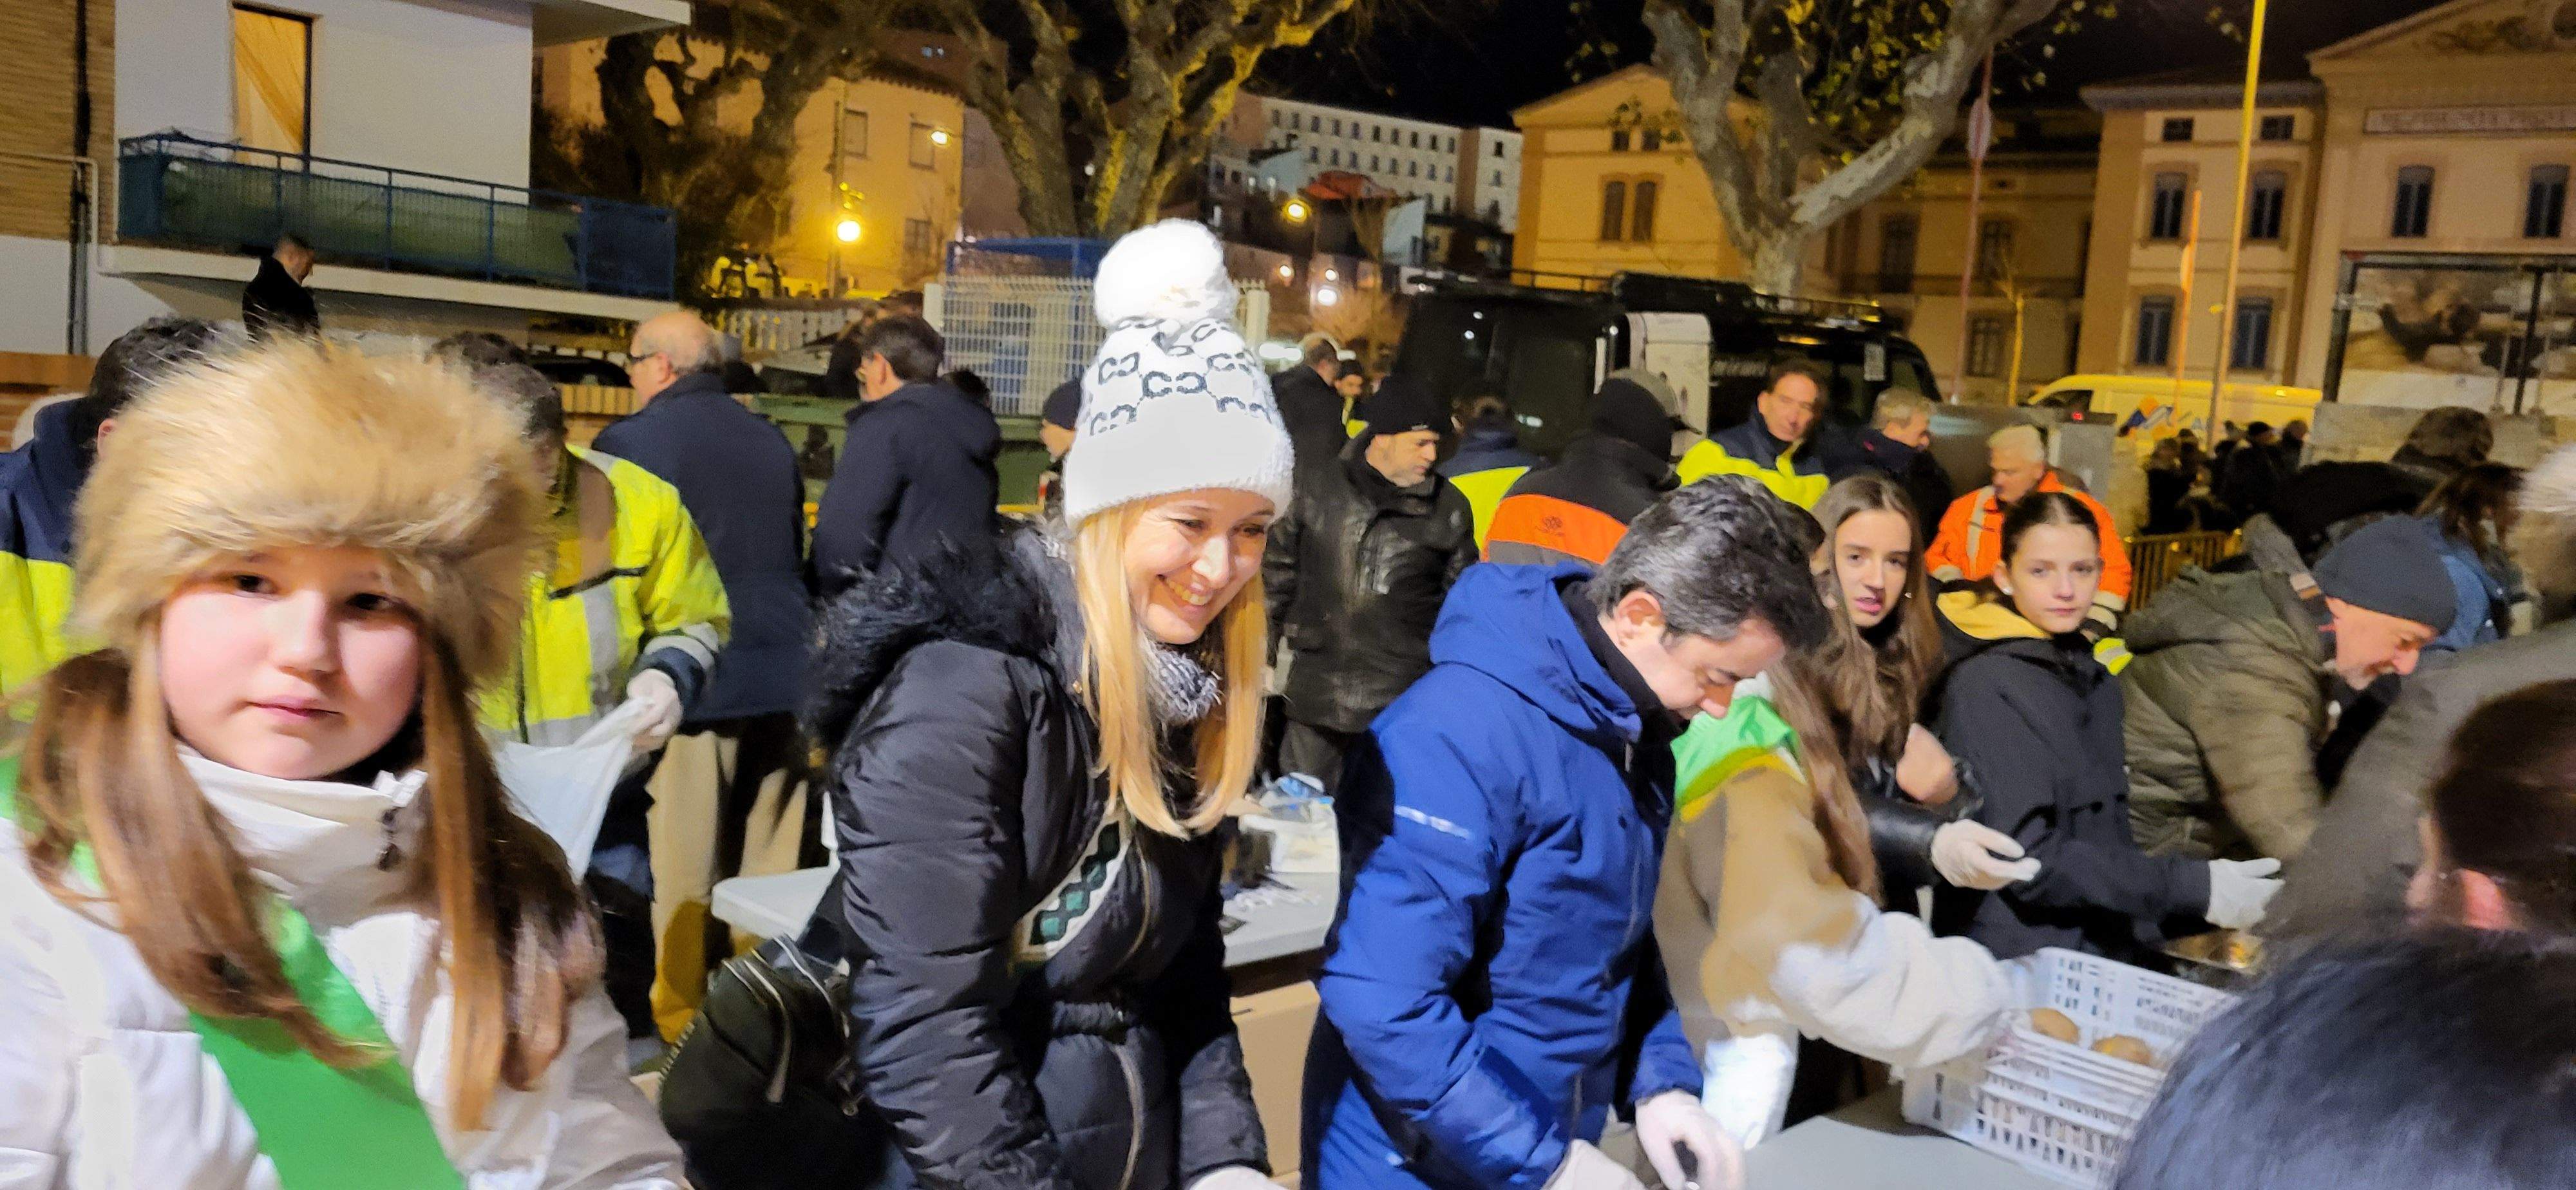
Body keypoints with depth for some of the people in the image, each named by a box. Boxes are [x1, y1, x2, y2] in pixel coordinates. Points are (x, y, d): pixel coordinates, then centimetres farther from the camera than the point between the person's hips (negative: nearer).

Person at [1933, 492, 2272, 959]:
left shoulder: (2098, 682, 14)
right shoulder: (1983, 687, -12)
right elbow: (2026, 857, -17)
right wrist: (2193, 888, -18)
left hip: (2105, 955, 7)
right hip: (2013, 965, -7)